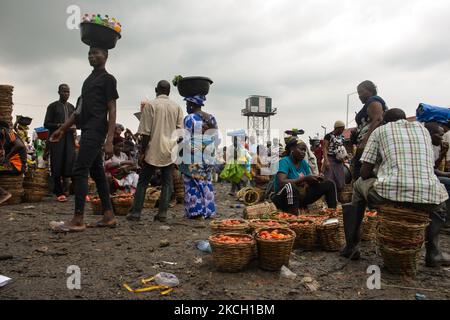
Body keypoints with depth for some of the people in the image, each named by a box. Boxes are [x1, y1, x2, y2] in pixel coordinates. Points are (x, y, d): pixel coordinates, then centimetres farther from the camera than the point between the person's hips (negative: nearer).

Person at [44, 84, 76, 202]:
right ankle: (59, 192, 1)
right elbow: (46, 124, 2)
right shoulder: (52, 106, 6)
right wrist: (59, 125, -15)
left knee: (71, 164, -7)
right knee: (57, 166, -4)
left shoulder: (71, 107, 18)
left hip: (69, 138, 3)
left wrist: (74, 128, 1)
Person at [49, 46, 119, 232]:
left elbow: (112, 110, -11)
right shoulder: (89, 79, 23)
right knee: (97, 172, 6)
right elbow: (80, 109, 25)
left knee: (80, 171, -12)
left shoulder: (108, 79, -2)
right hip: (88, 130, 9)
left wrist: (109, 140, -19)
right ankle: (109, 216, 10)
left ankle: (78, 220, -9)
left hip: (96, 130, -9)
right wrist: (62, 129, 21)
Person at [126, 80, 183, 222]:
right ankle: (162, 213, 6)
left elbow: (146, 132, -7)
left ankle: (136, 212, 7)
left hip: (153, 150, -2)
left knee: (143, 181, 6)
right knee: (167, 182, 7)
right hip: (170, 150, 3)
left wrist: (142, 152, -2)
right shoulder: (177, 107, 7)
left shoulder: (150, 105, -3)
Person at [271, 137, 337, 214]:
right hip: (283, 197, -7)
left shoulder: (304, 163, 6)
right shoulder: (285, 161, -15)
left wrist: (316, 179, -18)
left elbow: (310, 182, 6)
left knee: (329, 184, 2)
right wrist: (304, 179, -30)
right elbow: (281, 182, -30)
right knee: (290, 186, -42)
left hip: (301, 196, 8)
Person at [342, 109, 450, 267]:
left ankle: (351, 246, 28)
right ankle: (433, 253, 31)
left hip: (389, 192, -3)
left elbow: (365, 173, 8)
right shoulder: (423, 129, 23)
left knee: (360, 185, 29)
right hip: (427, 197, 3)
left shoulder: (380, 131, 14)